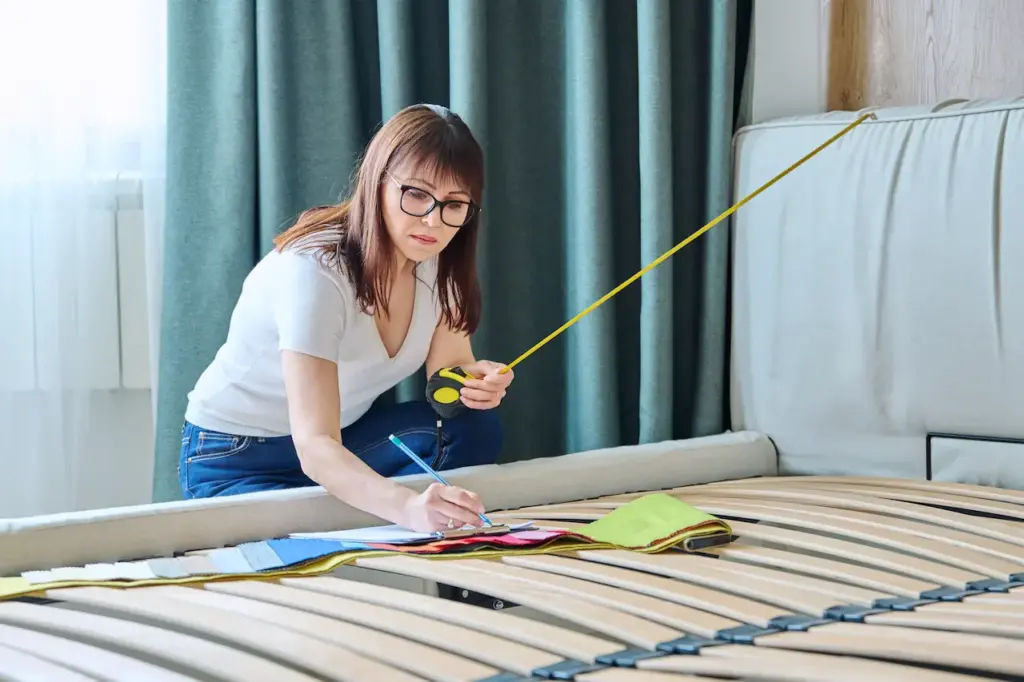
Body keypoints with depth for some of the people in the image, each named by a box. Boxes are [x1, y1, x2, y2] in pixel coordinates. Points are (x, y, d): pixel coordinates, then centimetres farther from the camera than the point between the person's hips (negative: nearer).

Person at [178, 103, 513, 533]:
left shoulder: (437, 259, -10)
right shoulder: (313, 272, -32)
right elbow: (314, 447, -40)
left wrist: (475, 382, -28)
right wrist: (408, 507, -58)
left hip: (342, 438, 7)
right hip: (237, 464, -7)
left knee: (475, 430, -17)